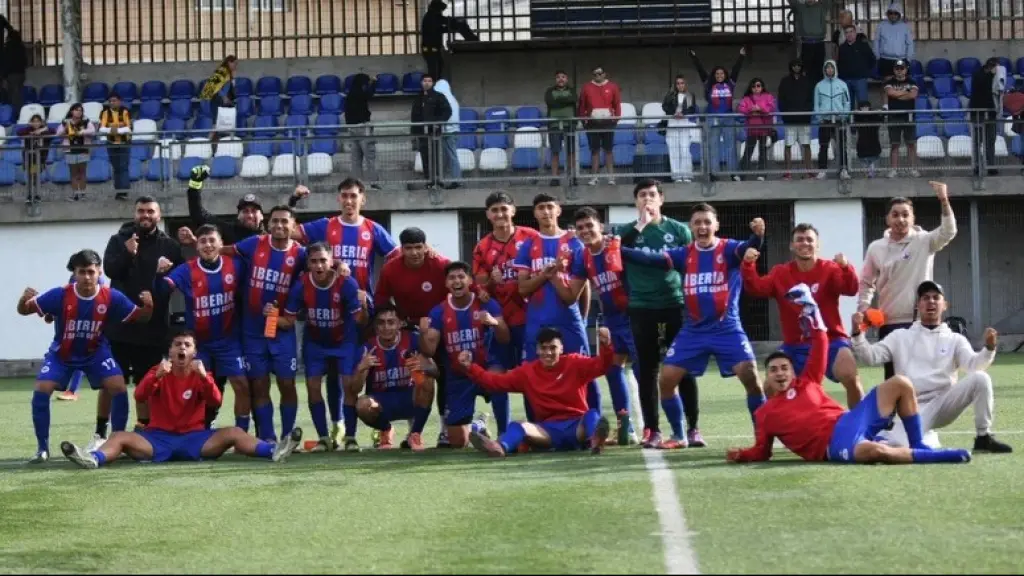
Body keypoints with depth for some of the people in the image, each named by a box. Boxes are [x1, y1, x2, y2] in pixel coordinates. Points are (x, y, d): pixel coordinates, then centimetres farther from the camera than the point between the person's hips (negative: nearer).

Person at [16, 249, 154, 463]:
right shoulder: (60, 295, -26)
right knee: (42, 389, -19)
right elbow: (24, 310, -20)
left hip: (95, 352, 1)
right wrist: (24, 300, -44)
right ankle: (43, 448, -4)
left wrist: (148, 306, -33)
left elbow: (139, 317, -10)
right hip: (61, 354, -1)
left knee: (119, 388, -17)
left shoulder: (111, 297, -22)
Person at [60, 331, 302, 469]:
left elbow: (215, 401, -12)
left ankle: (273, 452, -39)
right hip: (159, 437, 0)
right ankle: (93, 459, -54)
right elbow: (139, 396, -12)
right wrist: (157, 375, -30)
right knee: (120, 438, -26)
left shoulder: (200, 376, 7)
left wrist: (203, 376, -29)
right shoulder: (158, 372, 6)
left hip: (194, 437, 0)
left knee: (233, 433, -23)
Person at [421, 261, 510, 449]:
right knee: (457, 442, 3)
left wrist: (495, 322, -38)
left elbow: (504, 339, -17)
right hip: (457, 378, 2)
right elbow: (429, 350, -9)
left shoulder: (486, 305, -8)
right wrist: (423, 333, -30)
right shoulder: (439, 312, -3)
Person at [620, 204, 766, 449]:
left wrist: (758, 235, -51)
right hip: (693, 331, 4)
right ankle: (678, 436, 16)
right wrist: (618, 250, -18)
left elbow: (748, 249, -27)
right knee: (666, 379, -1)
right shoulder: (685, 254, 3)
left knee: (751, 377, -18)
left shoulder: (729, 249, -6)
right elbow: (652, 259, -6)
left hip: (727, 329, -4)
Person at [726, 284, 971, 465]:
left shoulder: (805, 383, 23)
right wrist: (740, 455, -7)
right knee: (873, 451, -43)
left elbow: (820, 347, 23)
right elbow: (761, 452, 15)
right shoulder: (764, 414, 14)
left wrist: (811, 311, 17)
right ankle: (937, 457, -33)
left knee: (900, 384, -2)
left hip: (848, 422, 7)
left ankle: (919, 447, -3)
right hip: (834, 444, -7)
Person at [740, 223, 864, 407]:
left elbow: (851, 289, -19)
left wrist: (845, 268, -40)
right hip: (794, 346, 3)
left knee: (851, 378, -24)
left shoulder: (830, 269, -3)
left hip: (830, 340, -3)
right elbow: (756, 288, -10)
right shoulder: (780, 273, 4)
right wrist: (748, 265, -28)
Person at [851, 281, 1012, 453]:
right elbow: (870, 357, 5)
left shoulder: (955, 340, 14)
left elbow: (973, 364, -4)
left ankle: (983, 437, -11)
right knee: (898, 444, -33)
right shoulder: (900, 337, 15)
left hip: (945, 403, 1)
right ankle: (926, 439, 3)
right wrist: (858, 334, -14)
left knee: (980, 378, -25)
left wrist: (989, 348, -25)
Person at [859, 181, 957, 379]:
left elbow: (948, 232, -21)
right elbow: (866, 283, 16)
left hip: (920, 322, -2)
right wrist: (863, 308, 2)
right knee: (893, 376, 5)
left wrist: (944, 201, -31)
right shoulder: (876, 248, 5)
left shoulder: (924, 241, -3)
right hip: (889, 323, 2)